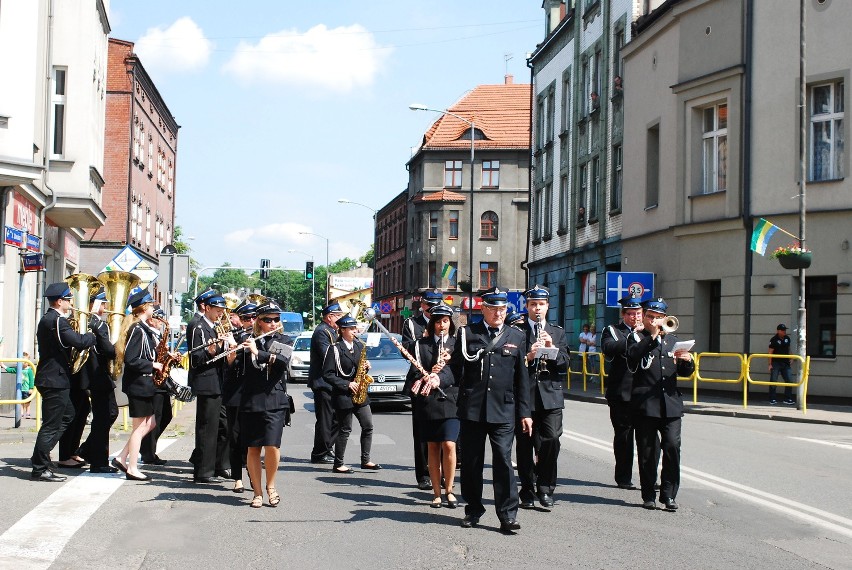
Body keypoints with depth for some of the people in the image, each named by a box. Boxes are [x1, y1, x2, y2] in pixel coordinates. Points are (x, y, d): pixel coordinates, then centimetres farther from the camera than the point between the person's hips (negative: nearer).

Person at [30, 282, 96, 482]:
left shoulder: (46, 319, 14)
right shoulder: (57, 321, -19)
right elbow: (79, 341, -27)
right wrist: (95, 334, -10)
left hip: (49, 378, 11)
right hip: (56, 380, -11)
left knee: (67, 415, 24)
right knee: (52, 424, -4)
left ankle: (40, 456, 24)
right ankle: (40, 469, 1)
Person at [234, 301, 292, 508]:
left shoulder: (284, 341, 7)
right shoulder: (248, 341, 9)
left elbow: (283, 361, -13)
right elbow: (236, 367, 2)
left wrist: (257, 352, -21)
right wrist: (231, 356, -19)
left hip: (274, 401, -1)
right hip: (250, 400, 1)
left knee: (272, 445, -11)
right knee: (253, 448, 3)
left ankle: (270, 486, 12)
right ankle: (257, 492, 14)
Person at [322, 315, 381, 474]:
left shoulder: (359, 346, 10)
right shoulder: (335, 349, -10)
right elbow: (327, 374, -13)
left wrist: (366, 366, -1)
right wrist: (346, 384, -17)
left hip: (359, 393, 7)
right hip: (343, 395, -6)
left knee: (368, 426, 4)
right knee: (345, 430, -1)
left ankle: (365, 460, 14)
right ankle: (338, 465, 9)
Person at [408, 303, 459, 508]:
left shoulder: (457, 344, 7)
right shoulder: (420, 344, 10)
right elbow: (414, 374, 4)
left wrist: (439, 380, -21)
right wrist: (427, 376, -17)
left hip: (450, 400, -1)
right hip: (427, 402, 1)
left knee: (449, 445, -12)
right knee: (433, 447, 5)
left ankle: (449, 490, 2)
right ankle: (437, 493, 12)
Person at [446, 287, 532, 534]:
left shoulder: (516, 337, 10)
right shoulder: (467, 333, 7)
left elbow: (522, 378, 10)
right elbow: (455, 366, 3)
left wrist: (525, 412, 7)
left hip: (503, 411, 0)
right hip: (472, 409, 1)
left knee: (503, 460, -7)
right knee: (471, 462, 7)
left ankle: (508, 515, -2)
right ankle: (473, 510, 21)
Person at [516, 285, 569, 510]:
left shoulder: (558, 333, 14)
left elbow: (564, 365, 7)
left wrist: (552, 348, -9)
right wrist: (528, 357, -18)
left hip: (551, 395, 1)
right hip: (524, 395, -1)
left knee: (551, 440, -9)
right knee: (525, 445, 3)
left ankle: (545, 488, 3)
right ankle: (528, 490, 14)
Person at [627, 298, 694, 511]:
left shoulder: (672, 340, 20)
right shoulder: (637, 338, 5)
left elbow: (684, 372, 19)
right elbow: (632, 355, -17)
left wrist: (687, 361, -2)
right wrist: (652, 337, -18)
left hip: (671, 403, 3)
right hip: (645, 404, -3)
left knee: (672, 447, -8)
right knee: (648, 452, 1)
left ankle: (669, 495, 0)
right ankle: (648, 496, 11)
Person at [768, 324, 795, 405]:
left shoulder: (787, 338, 9)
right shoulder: (773, 340, -9)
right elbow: (770, 352, -10)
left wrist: (790, 359, 12)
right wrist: (770, 364, -15)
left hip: (785, 363, 6)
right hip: (776, 363, -6)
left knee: (789, 381, 3)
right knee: (773, 381, -3)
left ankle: (788, 399, 10)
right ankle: (772, 399, 3)